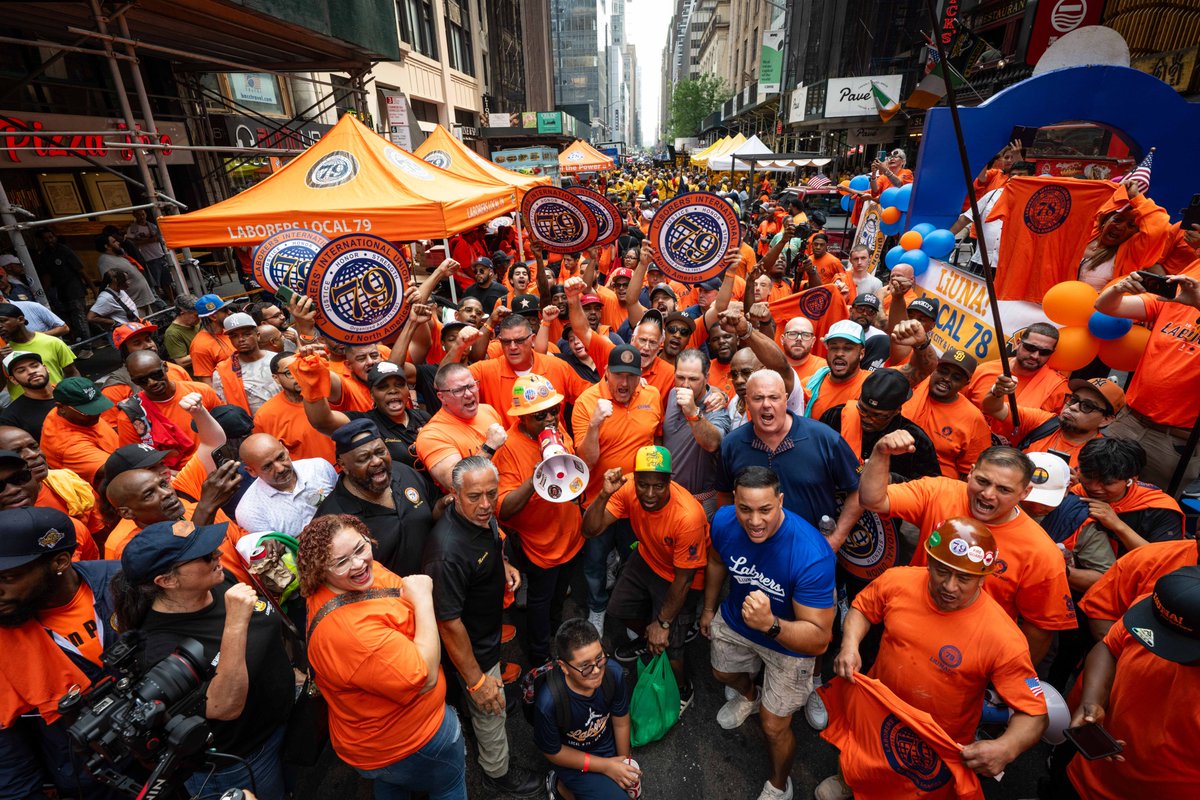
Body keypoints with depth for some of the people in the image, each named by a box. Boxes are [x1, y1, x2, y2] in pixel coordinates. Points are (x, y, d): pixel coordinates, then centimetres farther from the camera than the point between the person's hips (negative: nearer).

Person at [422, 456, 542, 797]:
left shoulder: (483, 516, -15)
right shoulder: (448, 553, -41)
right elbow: (448, 623, -31)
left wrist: (504, 565, -6)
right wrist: (475, 679, -22)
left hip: (489, 630, 8)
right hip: (471, 648, -7)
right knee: (490, 710, 18)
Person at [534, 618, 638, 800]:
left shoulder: (613, 672, -28)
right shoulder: (548, 702, -37)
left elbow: (621, 722, -9)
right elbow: (552, 752, -18)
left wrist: (624, 763, 3)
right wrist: (606, 766, -16)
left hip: (607, 744, 4)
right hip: (573, 759, -4)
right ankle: (562, 785, 9)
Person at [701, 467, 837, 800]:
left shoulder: (812, 556, -42)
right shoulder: (724, 521, -27)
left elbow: (819, 638, -36)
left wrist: (770, 625, -55)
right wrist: (709, 609, 12)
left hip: (790, 641, -4)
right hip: (734, 621, 5)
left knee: (774, 727, 9)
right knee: (722, 673, 31)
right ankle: (749, 696, 69)